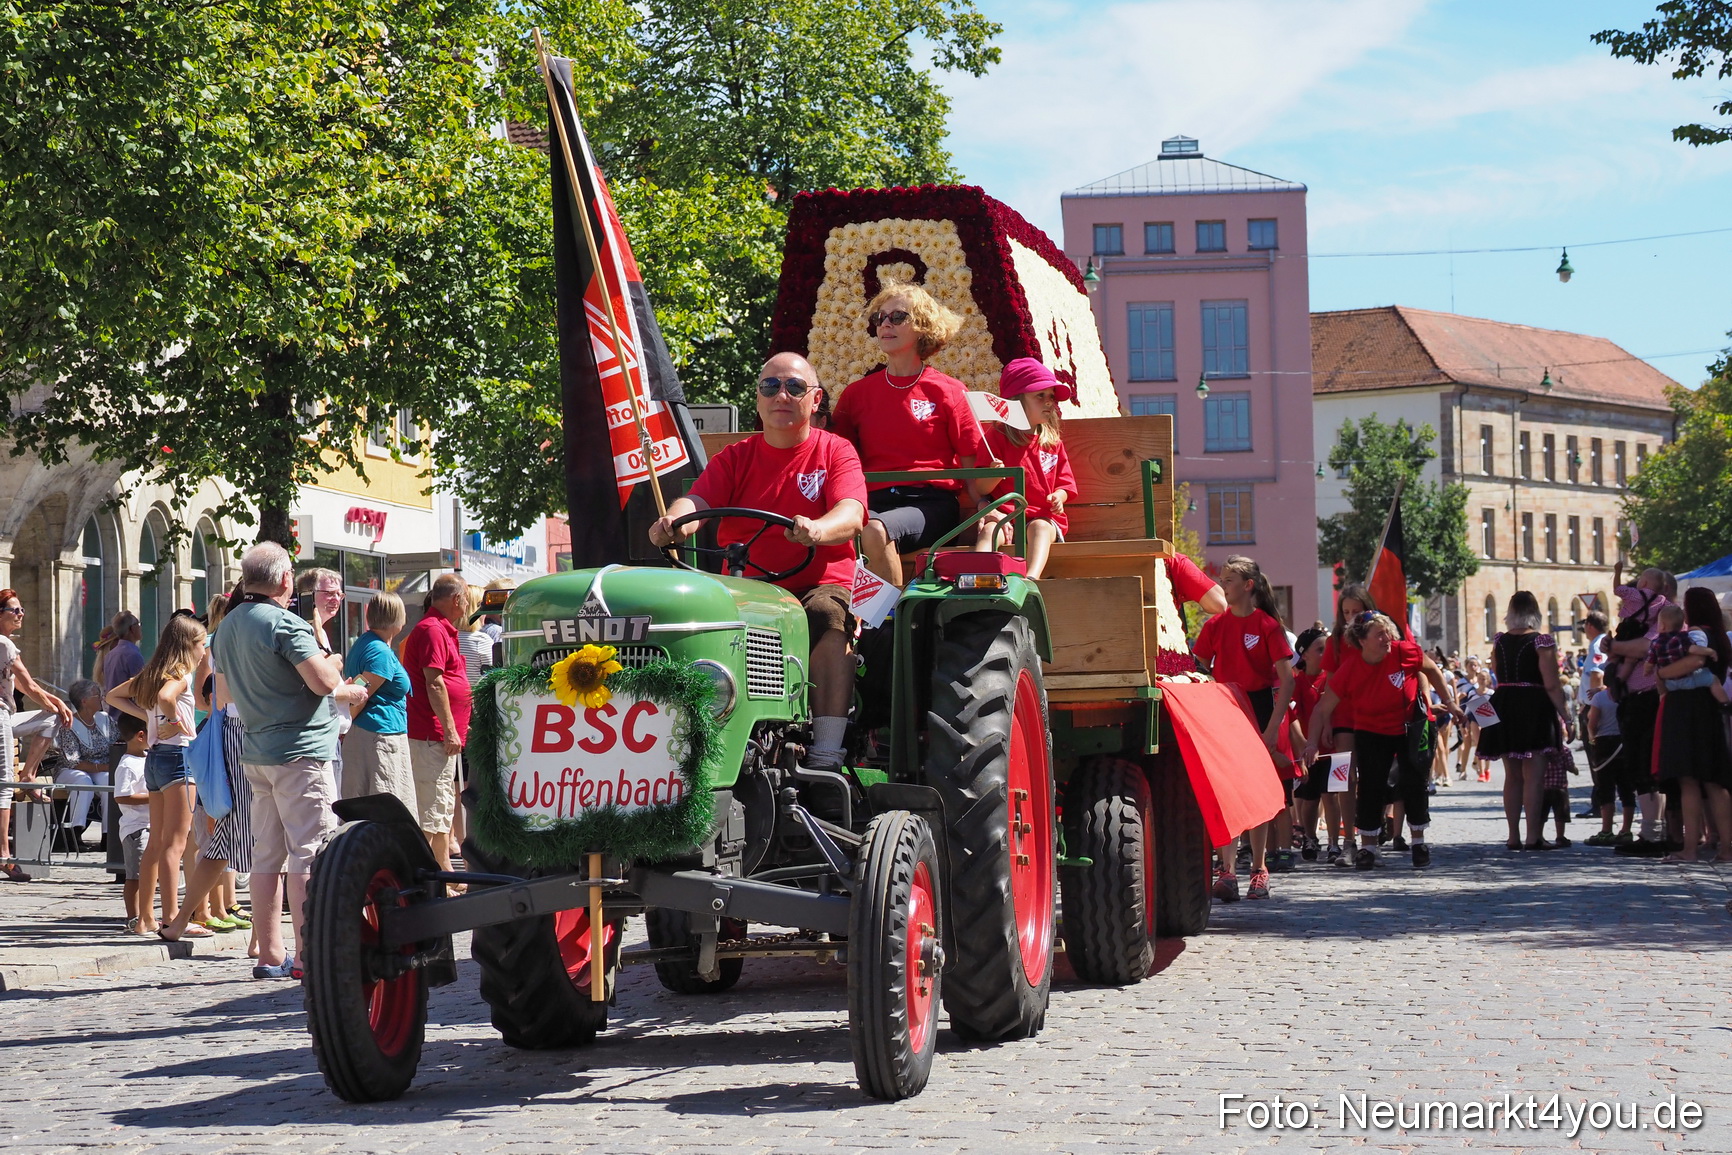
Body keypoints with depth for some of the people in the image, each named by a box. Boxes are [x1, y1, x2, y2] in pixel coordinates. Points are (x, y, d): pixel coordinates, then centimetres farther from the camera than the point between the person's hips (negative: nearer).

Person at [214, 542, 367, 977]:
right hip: (300, 750, -8)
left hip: (257, 752, 9)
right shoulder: (284, 622, -14)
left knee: (267, 855, 10)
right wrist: (350, 689, 0)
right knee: (310, 854, -7)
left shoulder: (228, 627, 13)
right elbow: (324, 681, -22)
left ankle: (270, 956, 12)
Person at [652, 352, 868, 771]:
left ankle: (826, 757, -38)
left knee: (825, 613, -36)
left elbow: (851, 514, -12)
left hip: (819, 584, -2)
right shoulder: (735, 458, 14)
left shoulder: (835, 452, 7)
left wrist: (817, 529, -37)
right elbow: (697, 501, -4)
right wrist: (673, 523, -30)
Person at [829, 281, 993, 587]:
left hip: (931, 504, -2)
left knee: (874, 531, -35)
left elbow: (972, 462, 7)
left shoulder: (946, 391, 8)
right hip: (874, 501, 2)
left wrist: (983, 504, -10)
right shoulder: (856, 394, 17)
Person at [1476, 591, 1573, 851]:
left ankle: (1514, 837, 13)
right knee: (1534, 776, -4)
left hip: (1504, 708, 5)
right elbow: (1551, 686, -13)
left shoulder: (1499, 641, 6)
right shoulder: (1542, 642, -10)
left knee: (1512, 776, 12)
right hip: (1534, 710, -5)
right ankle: (1533, 837, -8)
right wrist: (1567, 719, -10)